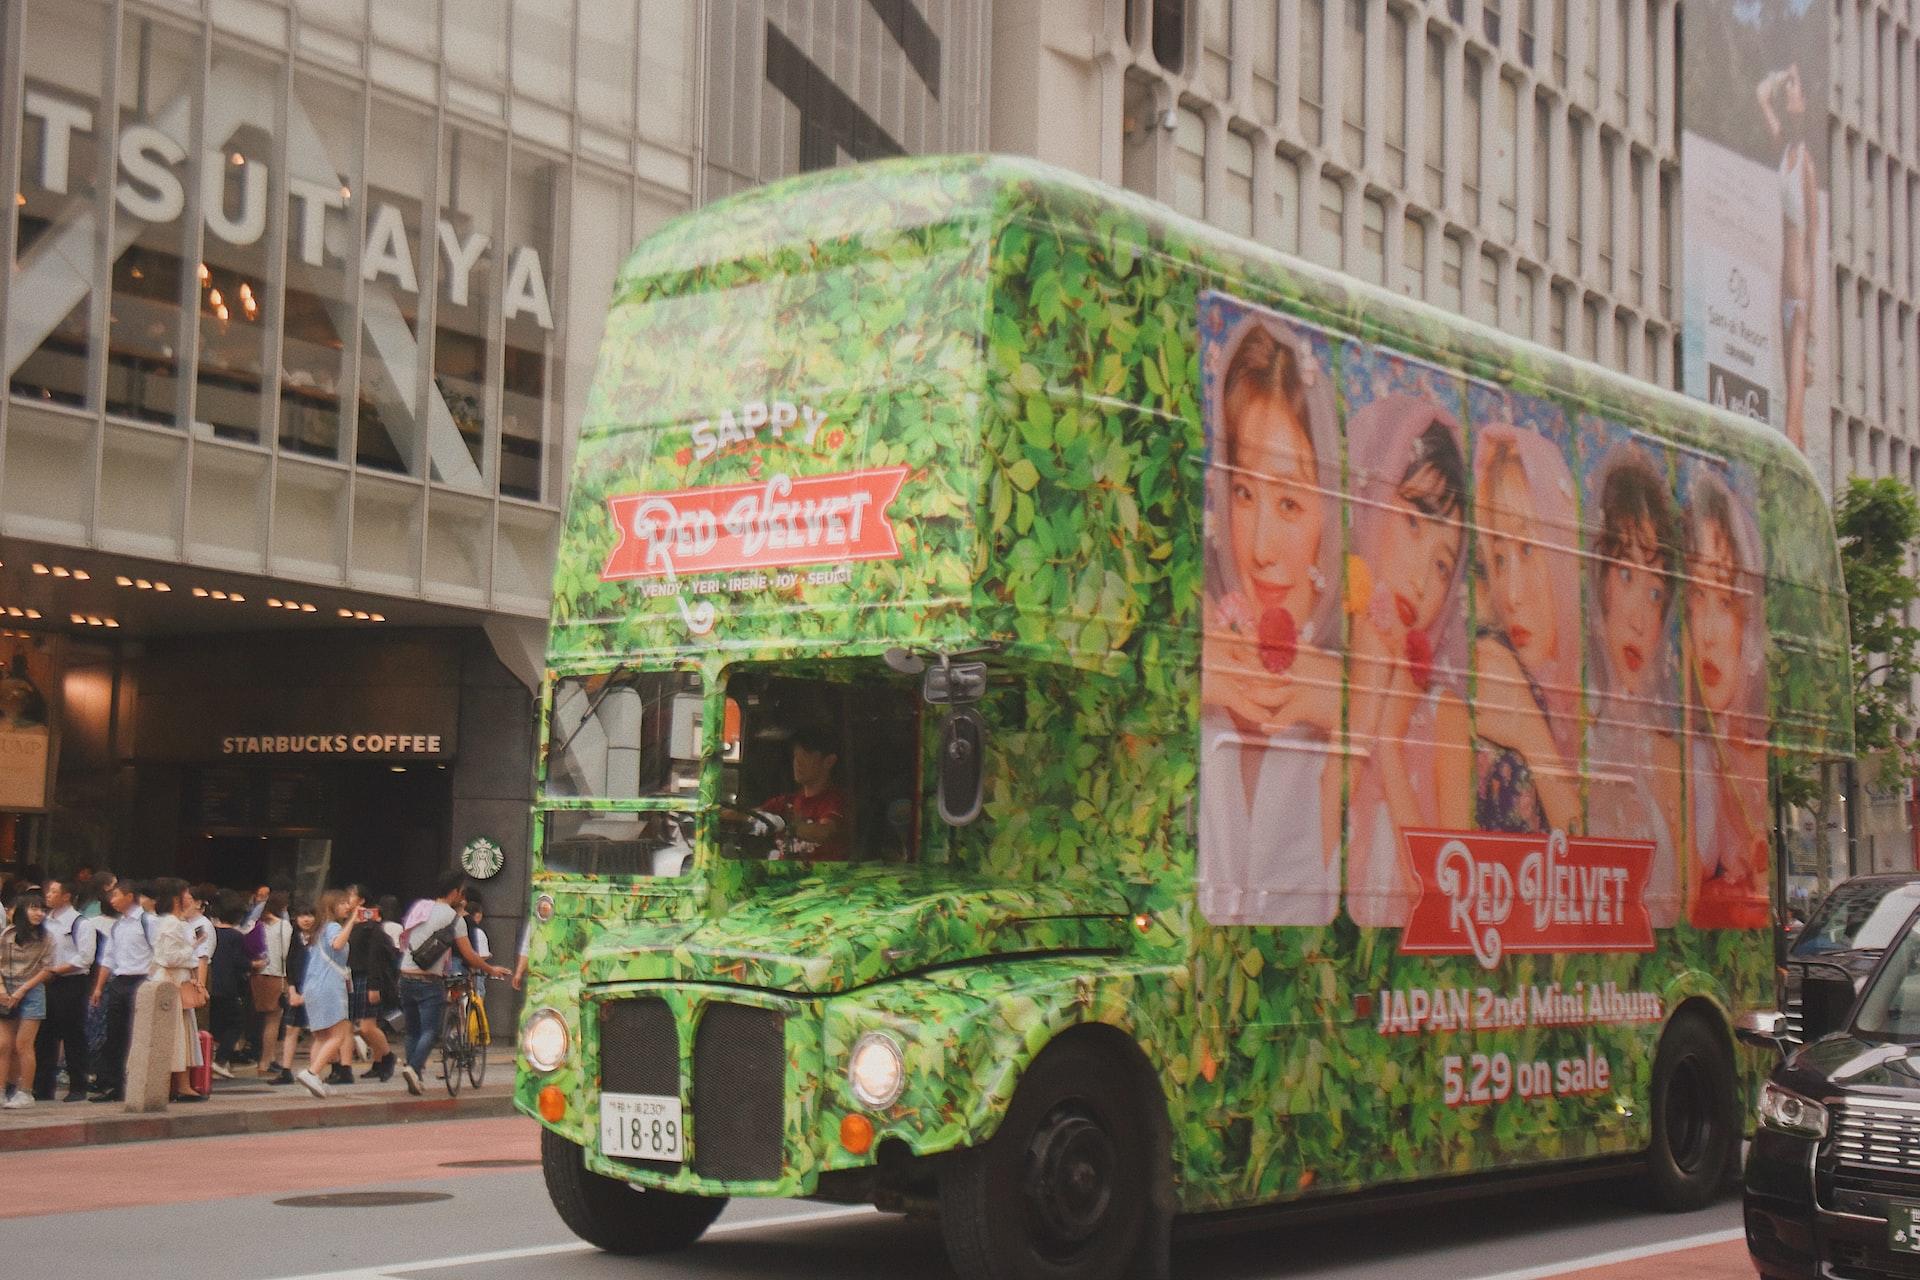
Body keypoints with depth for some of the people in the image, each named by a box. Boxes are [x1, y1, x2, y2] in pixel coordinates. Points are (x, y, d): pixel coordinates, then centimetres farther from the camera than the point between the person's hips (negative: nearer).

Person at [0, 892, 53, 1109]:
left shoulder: (46, 938, -2)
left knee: (23, 1045, -5)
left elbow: (47, 969, -3)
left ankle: (25, 1093, 1)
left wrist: (21, 991, -9)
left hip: (32, 992, -2)